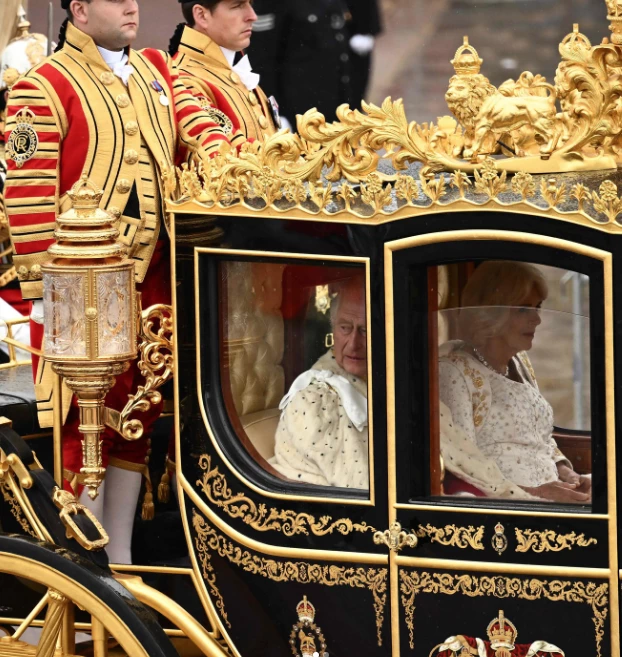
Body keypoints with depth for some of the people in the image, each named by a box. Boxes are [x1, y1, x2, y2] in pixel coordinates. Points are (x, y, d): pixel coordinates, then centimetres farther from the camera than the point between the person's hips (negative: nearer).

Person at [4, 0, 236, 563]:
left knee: (139, 416, 13)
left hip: (153, 278, 7)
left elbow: (196, 126, 4)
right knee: (86, 422, -2)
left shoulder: (156, 70, 14)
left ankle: (121, 555, 23)